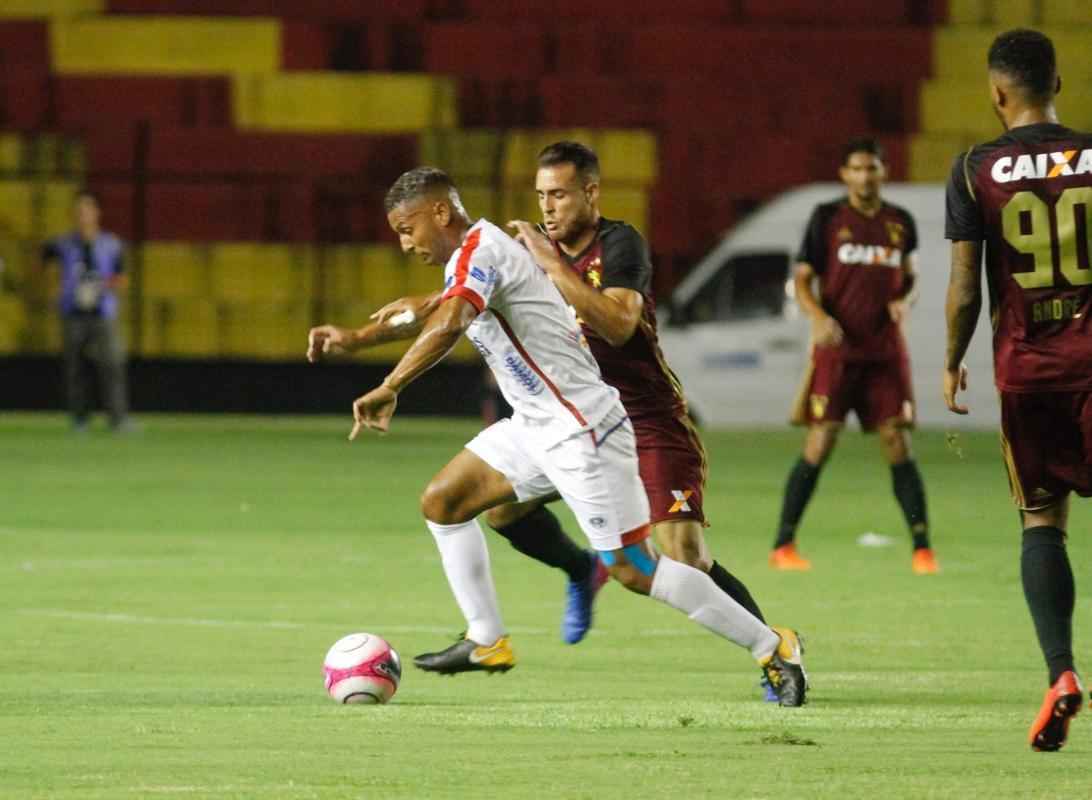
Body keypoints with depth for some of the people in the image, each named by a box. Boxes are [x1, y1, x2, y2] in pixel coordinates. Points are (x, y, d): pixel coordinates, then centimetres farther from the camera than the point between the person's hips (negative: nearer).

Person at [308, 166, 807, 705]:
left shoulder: (480, 252, -18)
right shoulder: (470, 257, 13)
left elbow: (448, 325, -37)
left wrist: (388, 390, -35)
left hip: (580, 430, -10)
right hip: (536, 428, 10)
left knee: (632, 568, -9)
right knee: (441, 501, 8)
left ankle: (773, 650, -2)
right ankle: (486, 642, 14)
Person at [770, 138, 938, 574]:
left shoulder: (900, 223, 10)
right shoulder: (827, 218, 1)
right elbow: (802, 279, 1)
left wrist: (904, 302, -1)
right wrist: (820, 317, -18)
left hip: (886, 352, 3)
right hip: (837, 349, -3)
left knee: (897, 444, -3)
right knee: (819, 444, -6)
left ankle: (922, 547, -1)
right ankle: (783, 545, 3)